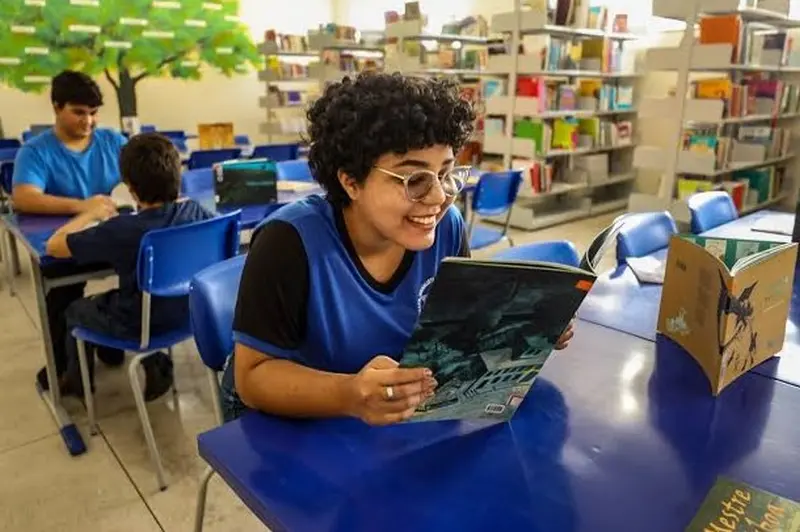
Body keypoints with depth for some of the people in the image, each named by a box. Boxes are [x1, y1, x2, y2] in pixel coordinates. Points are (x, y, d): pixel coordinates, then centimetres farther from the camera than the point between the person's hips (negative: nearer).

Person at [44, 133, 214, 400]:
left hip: (138, 324, -4)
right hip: (186, 311, 5)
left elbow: (53, 246, -15)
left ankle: (77, 381, 49)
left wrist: (92, 214, 0)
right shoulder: (194, 211, -17)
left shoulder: (119, 230, -28)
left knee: (75, 309, 27)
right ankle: (156, 363, 30)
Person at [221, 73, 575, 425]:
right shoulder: (290, 241, -25)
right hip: (290, 423, -3)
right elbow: (253, 375, -21)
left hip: (408, 417, 4)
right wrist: (350, 395, -37)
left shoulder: (447, 227, -11)